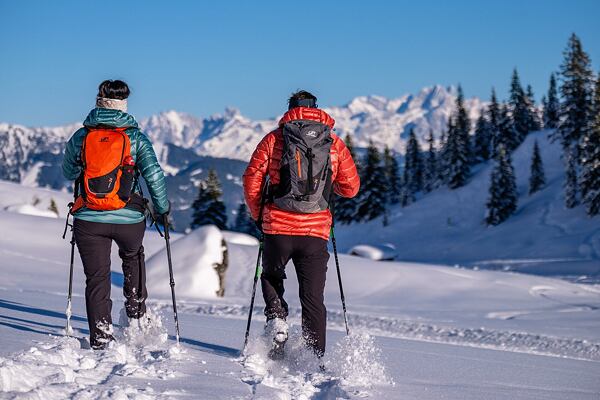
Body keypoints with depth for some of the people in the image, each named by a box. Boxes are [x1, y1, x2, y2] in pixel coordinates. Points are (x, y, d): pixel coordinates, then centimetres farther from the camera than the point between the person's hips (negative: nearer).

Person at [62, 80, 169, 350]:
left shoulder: (80, 137, 1)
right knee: (133, 255, 32)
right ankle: (136, 310, 30)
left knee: (97, 278, 7)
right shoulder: (135, 138, -4)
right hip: (129, 219, 0)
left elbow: (68, 173, 14)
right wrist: (162, 208, 5)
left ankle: (101, 339, 0)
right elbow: (154, 176, -8)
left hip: (89, 220, 0)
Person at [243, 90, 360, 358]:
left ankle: (276, 316, 2)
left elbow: (252, 180, 1)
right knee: (313, 298, 8)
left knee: (271, 277, 26)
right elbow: (351, 188, 10)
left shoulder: (274, 138, 3)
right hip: (316, 231, 1)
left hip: (278, 227, 0)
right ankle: (315, 358, 3)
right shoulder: (335, 143, 6)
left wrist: (258, 214, 15)